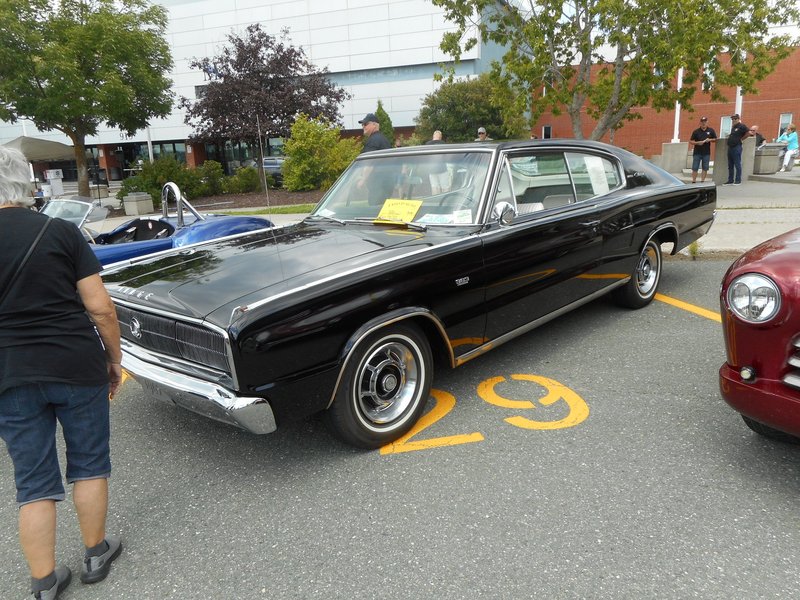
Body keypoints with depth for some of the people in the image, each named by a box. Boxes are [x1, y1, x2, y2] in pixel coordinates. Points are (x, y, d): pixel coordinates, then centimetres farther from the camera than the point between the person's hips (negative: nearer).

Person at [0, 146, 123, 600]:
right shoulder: (61, 232, -7)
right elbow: (101, 308, -9)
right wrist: (115, 359, 4)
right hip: (77, 367, -1)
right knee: (89, 464, 17)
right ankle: (96, 554, 31)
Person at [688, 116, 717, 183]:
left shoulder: (711, 131, 4)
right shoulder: (696, 131, -1)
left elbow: (715, 139, 11)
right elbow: (690, 141, 1)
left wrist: (710, 140, -10)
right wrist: (697, 143, -17)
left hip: (706, 153, 1)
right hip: (697, 153, -1)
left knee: (705, 168, 3)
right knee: (695, 168, -2)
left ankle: (702, 181, 9)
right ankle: (694, 181, 5)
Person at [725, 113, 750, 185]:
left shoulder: (741, 126, -7)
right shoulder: (733, 127, 17)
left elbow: (748, 132, -15)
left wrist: (741, 138, -8)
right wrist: (729, 136, 12)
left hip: (737, 147, -9)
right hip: (730, 147, 9)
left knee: (737, 165, -4)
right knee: (730, 165, 11)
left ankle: (738, 181, -1)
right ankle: (730, 180, 17)